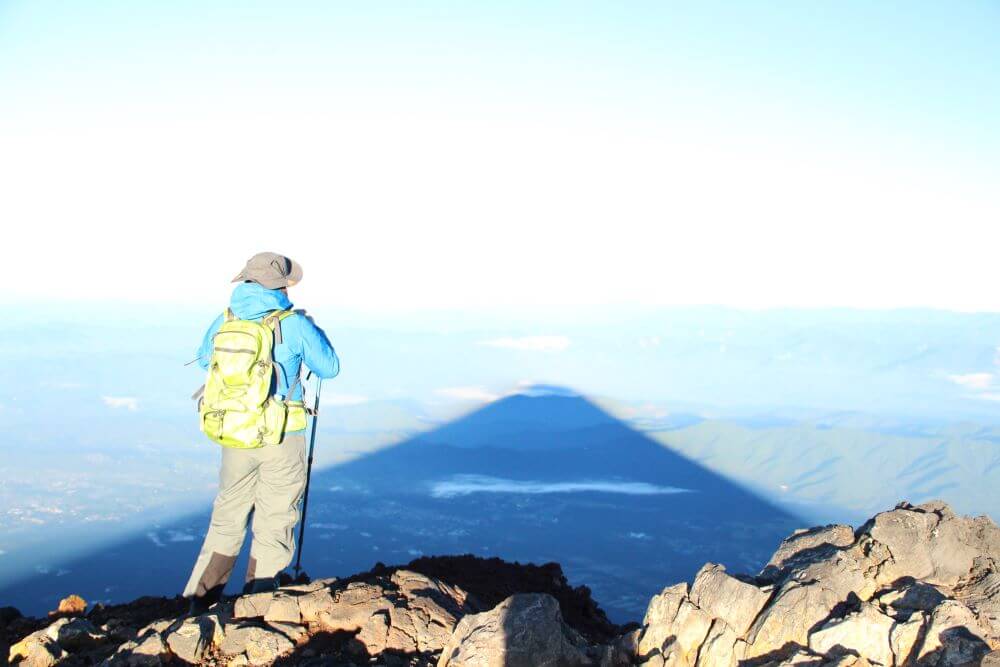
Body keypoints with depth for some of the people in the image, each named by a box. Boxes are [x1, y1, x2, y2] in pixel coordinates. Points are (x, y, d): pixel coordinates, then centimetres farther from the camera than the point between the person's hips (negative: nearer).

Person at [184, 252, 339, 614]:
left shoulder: (224, 322, 0)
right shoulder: (294, 325, -11)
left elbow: (205, 360, 19)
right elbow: (329, 368, 1)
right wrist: (313, 332, 17)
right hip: (282, 438, -4)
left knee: (227, 516, 18)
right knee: (274, 522, 9)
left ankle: (202, 598, 18)